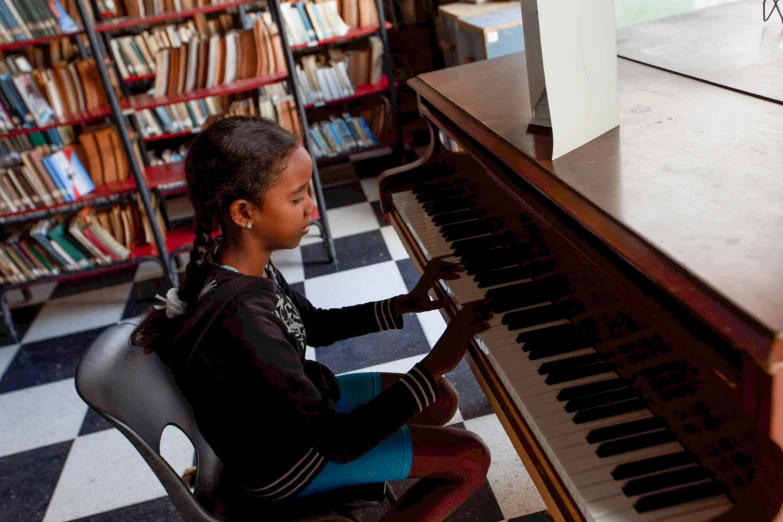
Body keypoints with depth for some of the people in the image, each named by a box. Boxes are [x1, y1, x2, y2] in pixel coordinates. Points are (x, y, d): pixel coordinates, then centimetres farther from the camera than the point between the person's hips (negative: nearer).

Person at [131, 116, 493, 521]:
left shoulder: (231, 262, -12)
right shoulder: (241, 324, -39)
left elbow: (314, 326, 5)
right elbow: (341, 442, -32)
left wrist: (406, 304, -4)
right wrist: (435, 363, -30)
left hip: (301, 403, 8)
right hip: (282, 461, -7)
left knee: (441, 400, 17)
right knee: (471, 458, -2)